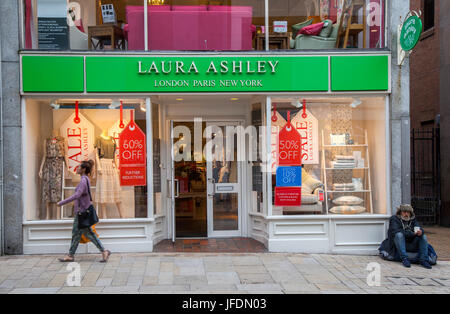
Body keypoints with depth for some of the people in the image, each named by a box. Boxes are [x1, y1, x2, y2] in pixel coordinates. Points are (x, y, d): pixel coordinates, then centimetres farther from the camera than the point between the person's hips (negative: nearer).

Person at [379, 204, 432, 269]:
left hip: (411, 246, 4)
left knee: (423, 236, -14)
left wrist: (420, 231, -27)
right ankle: (404, 259, -38)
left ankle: (423, 260, -23)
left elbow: (419, 228, 0)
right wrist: (412, 233, -23)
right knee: (399, 234, -32)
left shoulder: (413, 220, 14)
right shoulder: (394, 219, -1)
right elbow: (395, 231, -17)